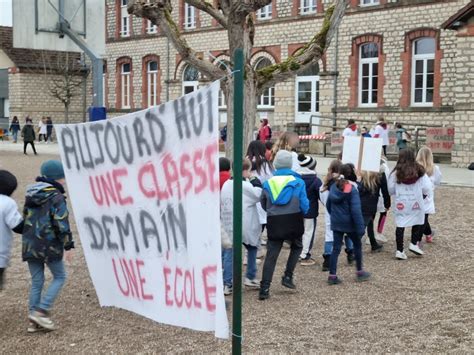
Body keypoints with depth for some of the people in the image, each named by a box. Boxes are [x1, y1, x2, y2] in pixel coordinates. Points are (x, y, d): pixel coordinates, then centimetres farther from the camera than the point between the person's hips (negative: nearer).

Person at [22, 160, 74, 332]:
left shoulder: (31, 195, 11)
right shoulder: (57, 197, -11)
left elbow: (26, 219, 18)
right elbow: (62, 224, -15)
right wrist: (68, 246, -9)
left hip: (30, 245, 7)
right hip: (50, 245, -7)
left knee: (36, 281, 12)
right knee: (59, 277, 9)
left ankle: (34, 321, 12)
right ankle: (41, 311, -3)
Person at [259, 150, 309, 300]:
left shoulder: (268, 183, 0)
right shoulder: (298, 182, -6)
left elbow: (264, 205, 8)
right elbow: (304, 206, -6)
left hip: (274, 223, 1)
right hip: (293, 222, -1)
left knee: (271, 255, 3)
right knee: (296, 247, 25)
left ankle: (264, 288, -2)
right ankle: (288, 276, 17)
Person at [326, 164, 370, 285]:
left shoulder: (334, 187, 2)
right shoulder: (352, 189, -17)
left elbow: (328, 205, 11)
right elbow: (356, 210, -20)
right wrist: (360, 227, -17)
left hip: (336, 223, 5)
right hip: (349, 223, -5)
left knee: (336, 248, 7)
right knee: (357, 245, 16)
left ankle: (332, 275, 3)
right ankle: (360, 272, 27)